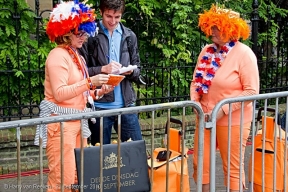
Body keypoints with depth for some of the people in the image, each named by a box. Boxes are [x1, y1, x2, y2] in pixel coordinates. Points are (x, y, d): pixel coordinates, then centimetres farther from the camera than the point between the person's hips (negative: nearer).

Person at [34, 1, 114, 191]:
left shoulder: (76, 56, 16)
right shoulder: (58, 56, -12)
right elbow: (60, 94, -21)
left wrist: (99, 91, 3)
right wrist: (90, 82, -23)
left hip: (77, 120, 9)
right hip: (60, 122, -9)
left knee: (79, 175, 9)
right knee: (62, 177, -9)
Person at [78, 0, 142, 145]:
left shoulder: (129, 36, 8)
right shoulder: (90, 35, -4)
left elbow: (137, 71, 12)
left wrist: (130, 71, -9)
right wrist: (103, 69, -18)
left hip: (126, 104, 3)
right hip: (99, 106, -3)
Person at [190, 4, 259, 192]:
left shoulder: (244, 54, -13)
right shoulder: (207, 51, 5)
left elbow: (251, 91, -16)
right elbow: (196, 81, 10)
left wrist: (224, 109, -20)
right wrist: (195, 101, -8)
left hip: (232, 120, -6)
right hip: (205, 117, 6)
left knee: (233, 168, 6)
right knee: (200, 164, 11)